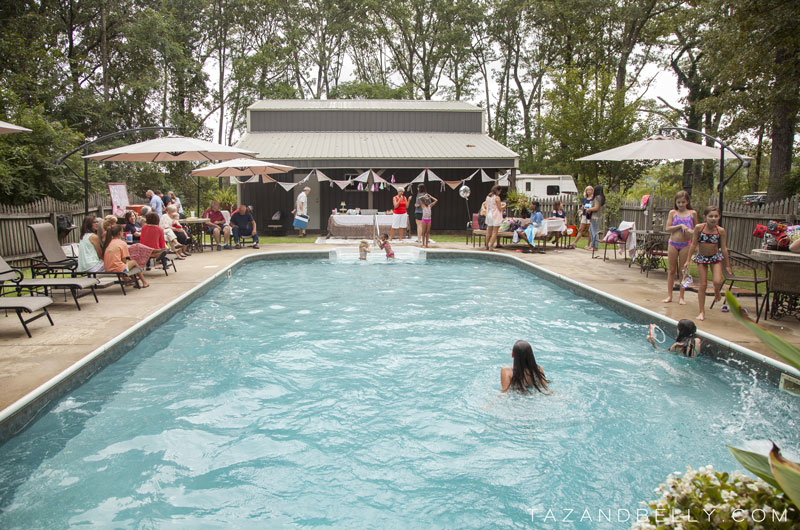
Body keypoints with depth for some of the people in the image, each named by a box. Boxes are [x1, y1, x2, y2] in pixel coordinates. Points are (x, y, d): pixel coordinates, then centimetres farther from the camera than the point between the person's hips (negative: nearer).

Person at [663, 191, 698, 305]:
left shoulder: (692, 213, 4)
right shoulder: (673, 212, 2)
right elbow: (667, 228, -5)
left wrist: (691, 231, -12)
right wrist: (680, 226, -16)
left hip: (685, 244, 0)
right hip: (673, 243, 0)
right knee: (672, 270, 6)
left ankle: (681, 296, 13)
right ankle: (669, 295, 14)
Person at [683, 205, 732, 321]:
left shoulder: (721, 231, -13)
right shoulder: (699, 227, -14)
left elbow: (724, 248, -5)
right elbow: (694, 244, -6)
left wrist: (727, 265, 0)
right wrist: (687, 260, -6)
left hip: (716, 257, 0)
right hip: (701, 258, 0)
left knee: (718, 282, -17)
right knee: (702, 285, 1)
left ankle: (717, 292, 22)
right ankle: (702, 312, 10)